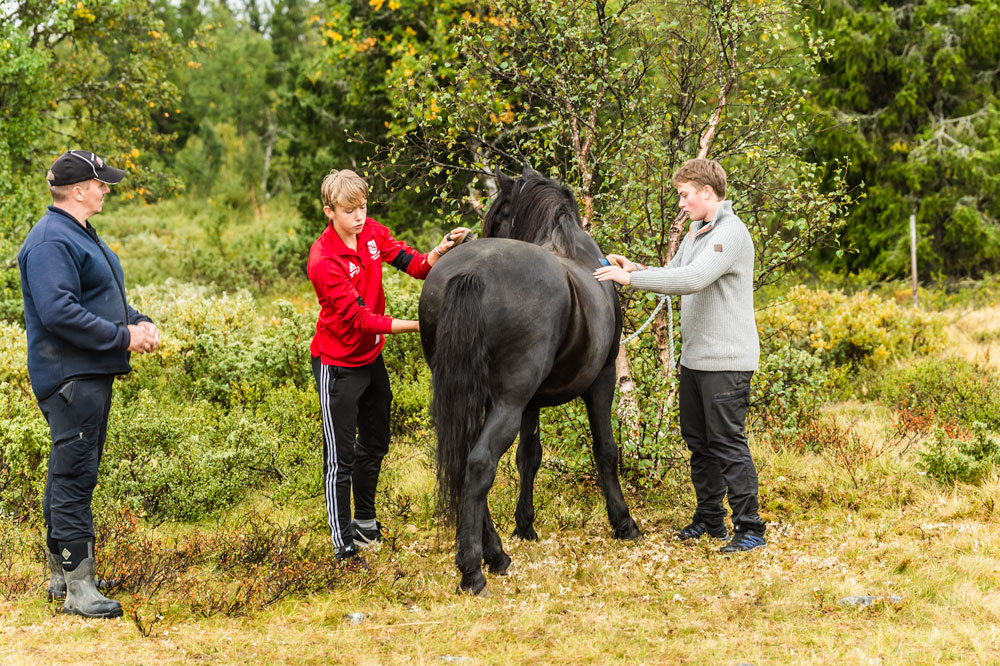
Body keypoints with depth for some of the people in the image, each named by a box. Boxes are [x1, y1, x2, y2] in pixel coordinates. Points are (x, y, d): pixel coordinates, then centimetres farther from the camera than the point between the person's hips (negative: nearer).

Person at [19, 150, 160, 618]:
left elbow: (107, 297, 25)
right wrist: (123, 336, -21)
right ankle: (78, 587, -9)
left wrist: (140, 322, 5)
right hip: (70, 378, -11)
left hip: (92, 375, 11)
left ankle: (61, 573, 24)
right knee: (74, 476, -10)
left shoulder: (82, 235, 17)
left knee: (74, 474, 16)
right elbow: (58, 311, -26)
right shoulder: (51, 241, -17)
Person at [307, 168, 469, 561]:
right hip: (338, 364, -8)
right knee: (341, 456, -2)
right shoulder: (324, 260, -26)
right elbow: (360, 318, -27)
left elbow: (415, 265, -9)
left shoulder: (372, 233, -5)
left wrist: (442, 250, -30)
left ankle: (365, 522, 38)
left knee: (375, 444, 20)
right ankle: (343, 544, 5)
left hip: (371, 357, 8)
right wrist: (418, 326, -32)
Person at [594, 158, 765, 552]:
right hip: (694, 357, 10)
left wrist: (631, 279, -27)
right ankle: (709, 518, 27)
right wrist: (635, 269, 2)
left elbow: (694, 278, -29)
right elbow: (673, 274, 22)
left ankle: (749, 529, -2)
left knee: (727, 443, -8)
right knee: (698, 440, 15)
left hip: (726, 361, -10)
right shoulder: (696, 232, 15)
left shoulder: (730, 232, -16)